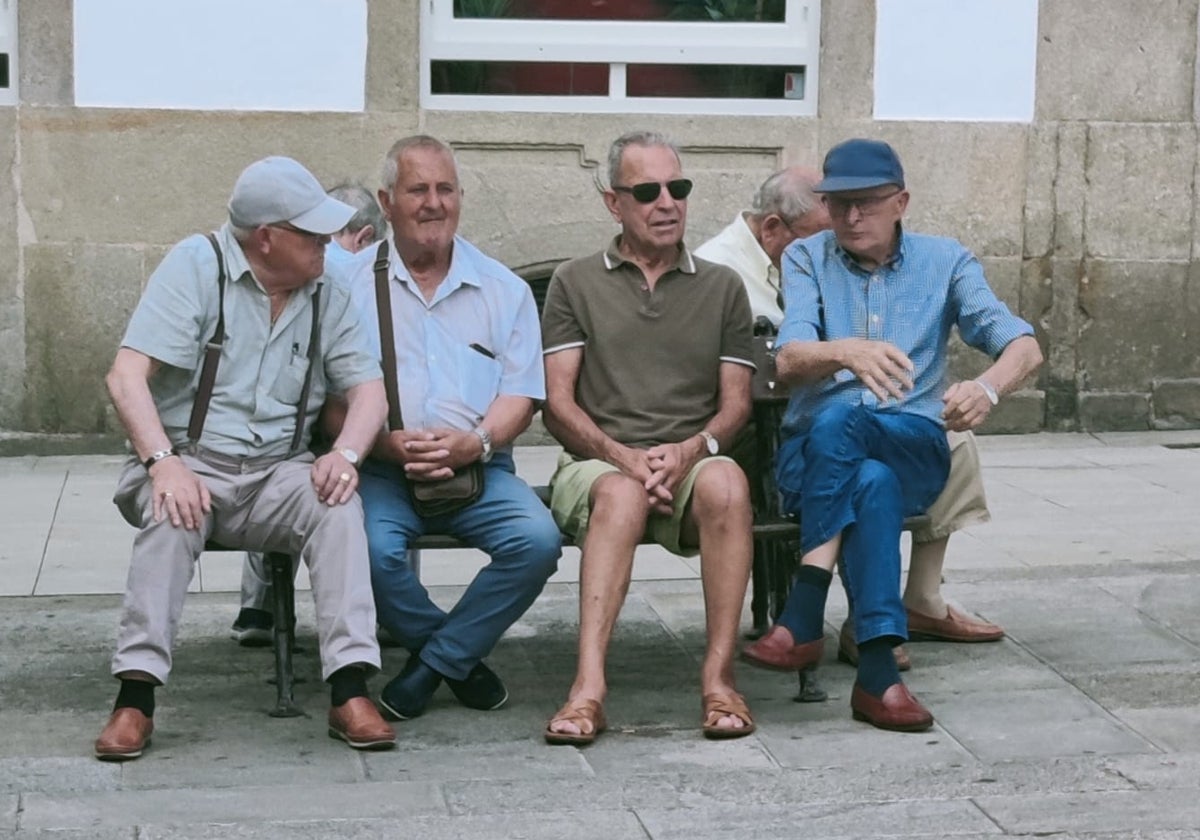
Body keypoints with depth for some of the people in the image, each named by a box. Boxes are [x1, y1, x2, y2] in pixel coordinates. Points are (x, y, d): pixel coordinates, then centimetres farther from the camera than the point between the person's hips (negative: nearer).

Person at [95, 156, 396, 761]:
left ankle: (349, 689, -30)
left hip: (277, 473, 3)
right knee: (173, 512, -35)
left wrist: (346, 453, -19)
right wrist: (163, 462, -29)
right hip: (189, 463, -3)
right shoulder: (196, 265, -5)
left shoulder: (325, 295, 7)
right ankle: (135, 693, -32)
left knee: (339, 503, -27)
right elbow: (126, 377, -13)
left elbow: (368, 387, 4)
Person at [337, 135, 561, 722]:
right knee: (372, 548, -33)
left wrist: (475, 442, -15)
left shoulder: (504, 291, 14)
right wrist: (391, 444, -16)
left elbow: (519, 394, 6)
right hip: (381, 469, -1)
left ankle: (432, 662, -8)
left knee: (537, 541, -27)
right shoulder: (353, 287, 9)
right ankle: (461, 658, -4)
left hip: (479, 468, 2)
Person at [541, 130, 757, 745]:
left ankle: (719, 678, -35)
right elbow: (558, 404, 6)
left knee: (726, 481, -35)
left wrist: (689, 450, -10)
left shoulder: (722, 288, 20)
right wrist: (623, 456, -12)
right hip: (597, 462, -1)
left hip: (691, 467, 1)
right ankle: (589, 686, -48)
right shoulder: (575, 284, 15)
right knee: (621, 494, -38)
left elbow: (736, 403, 12)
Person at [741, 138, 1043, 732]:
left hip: (914, 450, 0)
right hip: (811, 454, 0)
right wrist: (846, 352, -35)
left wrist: (988, 387, -28)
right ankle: (878, 675, -42)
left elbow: (1023, 346, -3)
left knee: (837, 423, -36)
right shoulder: (805, 260, 8)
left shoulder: (944, 262, 9)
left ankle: (802, 619, -39)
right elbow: (790, 361, -10)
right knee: (872, 484, -38)